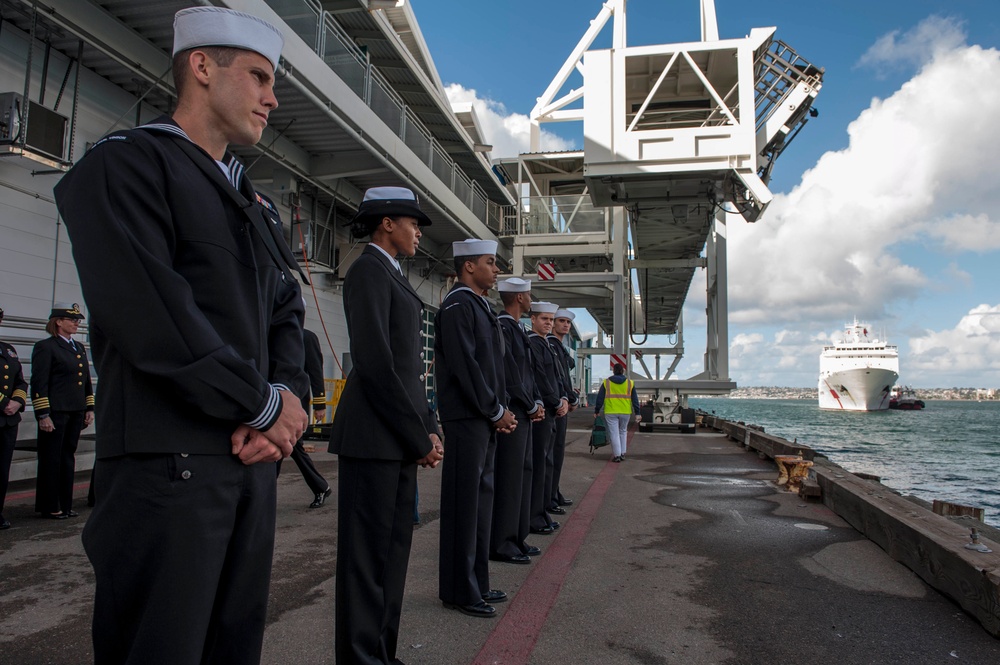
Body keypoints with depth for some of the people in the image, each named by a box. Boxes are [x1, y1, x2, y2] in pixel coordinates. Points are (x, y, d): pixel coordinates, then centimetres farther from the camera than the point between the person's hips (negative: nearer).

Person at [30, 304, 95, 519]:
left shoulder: (79, 347, 16)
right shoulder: (45, 347, -7)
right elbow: (39, 383, -12)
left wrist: (89, 408, 14)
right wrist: (43, 415, -16)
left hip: (76, 412, 7)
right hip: (56, 412, -7)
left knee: (68, 457, 12)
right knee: (51, 459, 2)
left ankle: (65, 504, 20)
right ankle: (49, 507, 11)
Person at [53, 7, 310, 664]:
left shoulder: (251, 202, 20)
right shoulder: (126, 162, -5)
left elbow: (287, 313, 15)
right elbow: (150, 316, -18)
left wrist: (288, 401, -5)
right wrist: (266, 405, -11)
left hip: (254, 458, 7)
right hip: (169, 462, -7)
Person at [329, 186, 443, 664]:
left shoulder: (391, 275, 20)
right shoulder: (369, 270, -8)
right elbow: (375, 361, -18)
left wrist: (427, 429, 8)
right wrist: (419, 435, -14)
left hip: (402, 436, 9)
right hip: (375, 434, -9)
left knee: (394, 547, 15)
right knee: (369, 551, 0)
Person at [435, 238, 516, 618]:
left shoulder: (479, 306, 18)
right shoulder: (457, 305, -12)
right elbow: (465, 366, -19)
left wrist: (501, 410, 8)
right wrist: (496, 412, -13)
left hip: (485, 420, 10)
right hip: (467, 420, -10)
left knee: (481, 500, 15)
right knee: (464, 504, -2)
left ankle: (477, 583, 26)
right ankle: (459, 591, 10)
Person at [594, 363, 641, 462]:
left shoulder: (606, 382, 2)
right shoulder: (630, 383, 6)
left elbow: (600, 398, 1)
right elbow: (635, 399, 4)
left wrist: (597, 411, 6)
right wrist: (637, 413, 6)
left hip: (610, 412, -2)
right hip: (625, 412, 2)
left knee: (614, 433, 2)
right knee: (623, 432, 18)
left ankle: (617, 455, -1)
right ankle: (623, 454, 18)